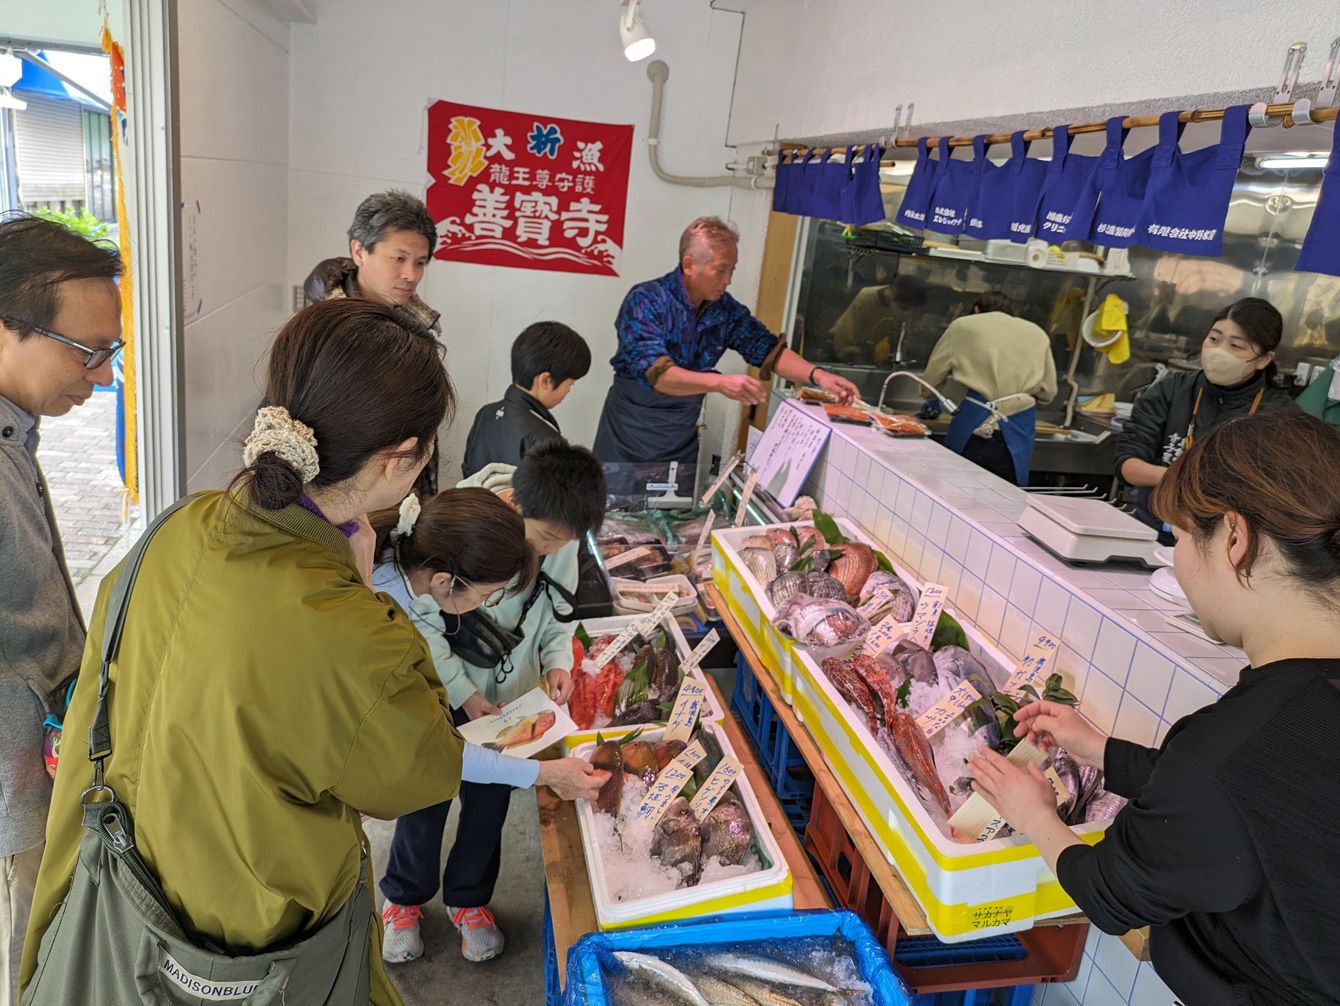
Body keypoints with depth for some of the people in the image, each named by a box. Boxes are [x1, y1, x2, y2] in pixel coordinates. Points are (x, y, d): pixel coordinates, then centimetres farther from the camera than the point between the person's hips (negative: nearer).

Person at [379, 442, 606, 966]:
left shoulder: (561, 534, -15)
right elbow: (422, 621, -20)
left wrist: (557, 660, -13)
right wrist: (462, 691, -19)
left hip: (509, 695, 3)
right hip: (440, 693, -3)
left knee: (489, 802, 17)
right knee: (425, 799, 14)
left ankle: (468, 898, 42)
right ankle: (404, 897, 41)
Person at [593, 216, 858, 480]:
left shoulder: (727, 309, -3)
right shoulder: (645, 300, -18)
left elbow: (771, 351, 1)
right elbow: (655, 372, -30)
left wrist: (817, 375, -16)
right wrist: (720, 382, -42)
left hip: (682, 436, 4)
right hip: (630, 429, -4)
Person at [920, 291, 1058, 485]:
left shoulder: (962, 326, 13)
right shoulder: (1037, 333, 16)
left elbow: (933, 374, 21)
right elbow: (1048, 392, 15)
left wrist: (932, 403, 40)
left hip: (974, 424, -1)